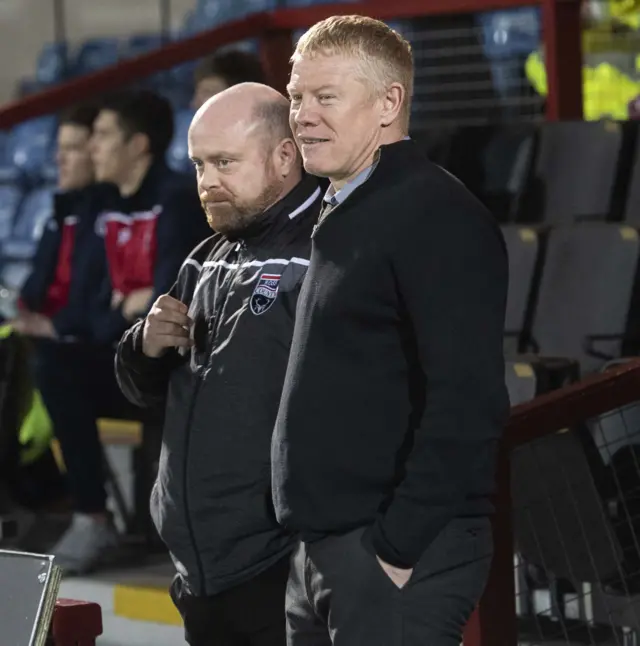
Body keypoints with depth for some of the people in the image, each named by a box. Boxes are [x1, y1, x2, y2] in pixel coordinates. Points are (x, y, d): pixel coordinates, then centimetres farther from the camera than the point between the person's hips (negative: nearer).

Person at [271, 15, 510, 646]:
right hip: (323, 549, 9)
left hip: (396, 557, -9)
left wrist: (398, 546, -20)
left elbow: (467, 402, -20)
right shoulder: (341, 218, 17)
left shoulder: (435, 215, -12)